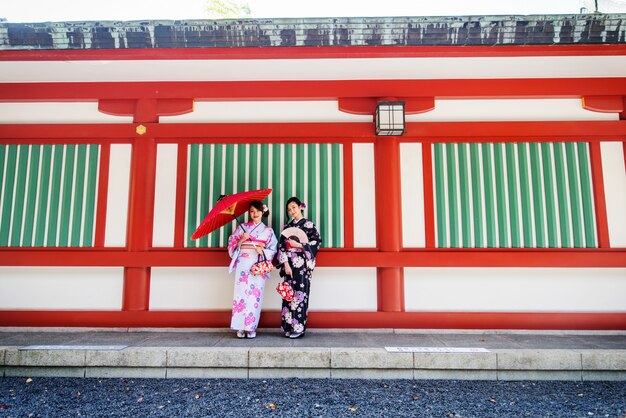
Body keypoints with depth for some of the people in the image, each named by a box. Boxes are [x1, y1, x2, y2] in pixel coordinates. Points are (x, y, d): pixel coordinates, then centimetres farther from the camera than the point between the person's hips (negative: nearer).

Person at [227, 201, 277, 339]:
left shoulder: (268, 231, 12)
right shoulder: (242, 227, 12)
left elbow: (272, 250, 7)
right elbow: (232, 245, 9)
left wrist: (262, 251, -11)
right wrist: (241, 240, -9)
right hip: (243, 264, 0)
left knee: (255, 295, -3)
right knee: (241, 292, -6)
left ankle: (251, 327, 5)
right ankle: (241, 327, 1)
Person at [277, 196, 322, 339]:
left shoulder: (308, 224, 2)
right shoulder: (287, 226, 14)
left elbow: (317, 242, -6)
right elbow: (281, 246, 7)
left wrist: (298, 245, -12)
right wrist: (286, 264, -4)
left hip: (302, 265, -4)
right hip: (289, 264, 4)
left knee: (300, 293, -6)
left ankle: (299, 327, 1)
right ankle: (289, 327, 10)